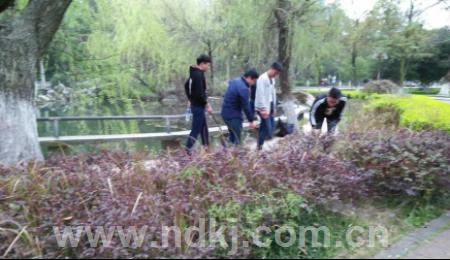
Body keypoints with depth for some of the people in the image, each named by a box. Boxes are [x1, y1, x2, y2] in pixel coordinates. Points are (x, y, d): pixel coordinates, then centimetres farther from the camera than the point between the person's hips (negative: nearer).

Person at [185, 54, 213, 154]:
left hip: (195, 104, 10)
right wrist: (207, 105, -18)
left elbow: (186, 86, 23)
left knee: (204, 127, 19)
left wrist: (190, 99, 26)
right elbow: (199, 94, -26)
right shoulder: (199, 75, -20)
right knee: (196, 129, -5)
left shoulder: (194, 73, 11)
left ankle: (206, 147, 30)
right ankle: (188, 150, -1)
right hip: (198, 106, -10)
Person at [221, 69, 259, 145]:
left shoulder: (235, 81, 8)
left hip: (226, 112, 10)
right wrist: (252, 120, -9)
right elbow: (246, 106, -19)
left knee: (233, 137, 19)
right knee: (236, 139, -4)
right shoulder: (243, 88, -21)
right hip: (233, 115, -10)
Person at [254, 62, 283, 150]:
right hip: (264, 108, -9)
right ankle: (260, 147, 0)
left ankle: (261, 146, 19)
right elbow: (261, 95, -20)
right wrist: (263, 109, -24)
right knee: (267, 129, -11)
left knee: (271, 127, 9)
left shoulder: (272, 79, 15)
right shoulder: (262, 79, -14)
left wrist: (274, 108, 17)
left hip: (270, 107, 9)